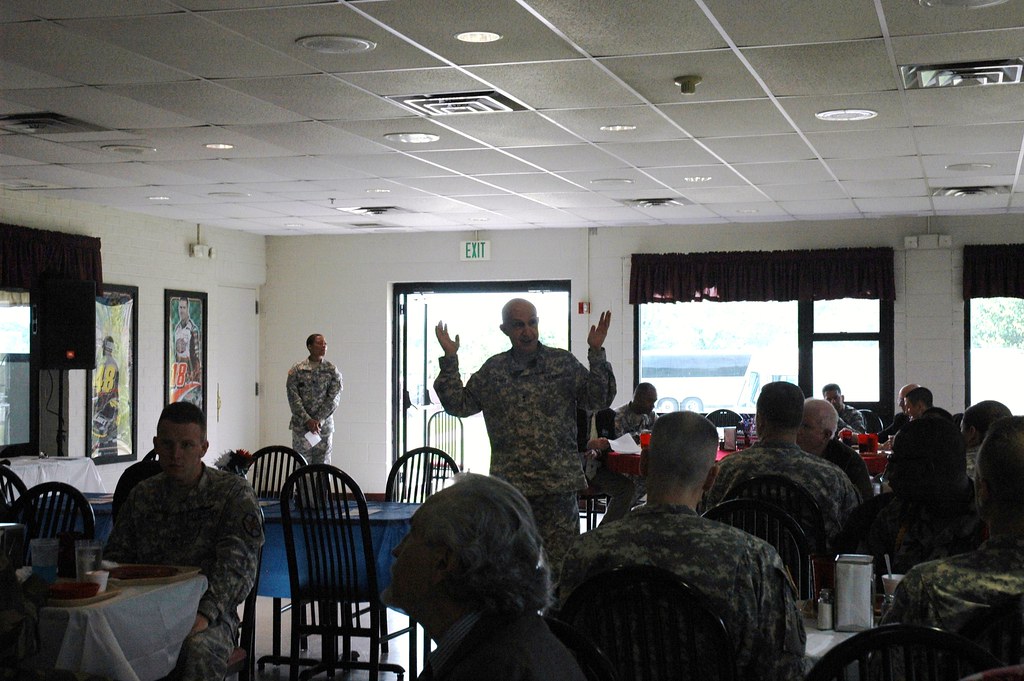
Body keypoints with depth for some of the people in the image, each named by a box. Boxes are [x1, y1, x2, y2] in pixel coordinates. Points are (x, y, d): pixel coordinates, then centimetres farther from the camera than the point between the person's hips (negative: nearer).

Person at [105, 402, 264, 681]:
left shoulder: (234, 492, 2)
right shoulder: (142, 495, 17)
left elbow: (237, 564, -9)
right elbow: (116, 557, 16)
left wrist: (204, 614, -26)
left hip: (210, 618, -3)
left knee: (197, 649, -38)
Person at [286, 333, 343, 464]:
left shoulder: (332, 370, 3)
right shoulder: (297, 370, 1)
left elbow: (334, 398, -4)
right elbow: (293, 398, -5)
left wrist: (319, 421, -13)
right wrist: (307, 420, -15)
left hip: (324, 425, 1)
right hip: (301, 426, -1)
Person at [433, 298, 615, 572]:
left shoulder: (563, 362, 4)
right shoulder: (493, 370, 9)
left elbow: (597, 400, -4)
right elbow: (459, 404, 10)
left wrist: (596, 354, -15)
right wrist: (450, 359, 4)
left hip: (558, 484, -2)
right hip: (508, 486, 2)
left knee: (561, 561, 2)